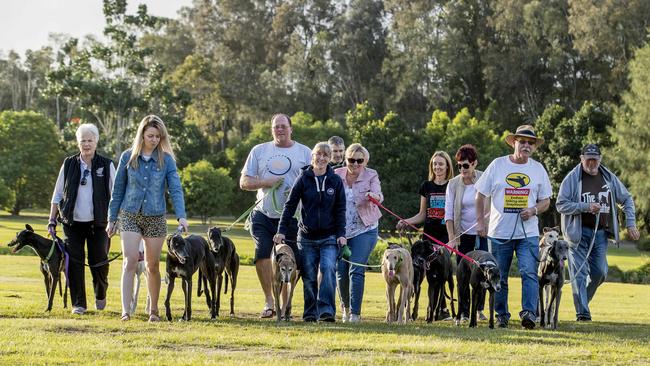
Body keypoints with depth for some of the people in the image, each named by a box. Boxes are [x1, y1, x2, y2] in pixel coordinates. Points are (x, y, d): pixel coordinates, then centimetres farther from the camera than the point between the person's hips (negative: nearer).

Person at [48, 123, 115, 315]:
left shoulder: (106, 165, 0)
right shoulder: (69, 164, 5)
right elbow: (57, 194, 9)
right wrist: (52, 220, 4)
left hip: (97, 223, -1)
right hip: (73, 222, 1)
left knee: (99, 262, 0)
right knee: (74, 263, -1)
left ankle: (100, 295, 28)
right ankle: (78, 303, 8)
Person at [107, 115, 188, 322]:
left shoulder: (166, 160, -1)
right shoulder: (128, 157, 1)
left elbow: (176, 189, -6)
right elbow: (118, 190, 7)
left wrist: (181, 216, -20)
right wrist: (112, 219, 6)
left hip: (156, 218, 1)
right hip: (130, 216, -1)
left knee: (153, 265, 8)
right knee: (130, 261, -13)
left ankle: (153, 309, 22)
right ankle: (126, 310, -17)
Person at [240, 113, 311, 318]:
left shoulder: (304, 152, 8)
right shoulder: (259, 151, 11)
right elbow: (244, 182, 8)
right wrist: (267, 182, -9)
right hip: (263, 215, 1)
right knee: (261, 254, -13)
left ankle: (285, 305, 12)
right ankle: (269, 300, -2)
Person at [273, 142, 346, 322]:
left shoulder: (335, 181, 2)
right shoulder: (303, 179, 0)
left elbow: (340, 210, 5)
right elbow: (290, 205, 1)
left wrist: (341, 234, -3)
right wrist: (282, 230, -5)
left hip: (329, 237, 0)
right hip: (307, 236, 1)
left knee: (328, 268, -19)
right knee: (309, 276, 2)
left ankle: (326, 310, -18)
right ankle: (310, 313, 11)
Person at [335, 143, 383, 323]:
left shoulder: (371, 176, -4)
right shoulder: (337, 175, 3)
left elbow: (378, 196, -20)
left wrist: (374, 196, -43)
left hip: (364, 230, -3)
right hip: (340, 231, 3)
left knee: (357, 271, -11)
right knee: (341, 271, 3)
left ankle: (355, 312, -6)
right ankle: (345, 307, 25)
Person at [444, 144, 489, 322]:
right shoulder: (453, 184, -2)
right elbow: (449, 213, -4)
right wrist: (452, 238, -11)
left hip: (483, 233, 0)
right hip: (463, 234, 0)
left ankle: (479, 309, 15)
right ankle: (464, 312, 3)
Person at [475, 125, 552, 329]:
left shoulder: (538, 169, 7)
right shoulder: (497, 165, 2)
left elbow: (546, 201, 11)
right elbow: (481, 195, 7)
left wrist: (534, 210, -10)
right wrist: (480, 221, 0)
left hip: (528, 233, 0)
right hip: (499, 232, 0)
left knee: (529, 272, -15)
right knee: (499, 277, 6)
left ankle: (529, 312, -21)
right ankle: (501, 315, 17)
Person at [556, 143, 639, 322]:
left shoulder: (609, 178, 8)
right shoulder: (572, 178, -5)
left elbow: (626, 199, 18)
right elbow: (561, 205, -10)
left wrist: (631, 224, 7)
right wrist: (586, 207, -20)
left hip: (600, 232, 4)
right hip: (578, 232, -4)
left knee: (599, 272, 3)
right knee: (579, 273, -8)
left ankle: (582, 300, 25)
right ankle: (582, 312, -8)